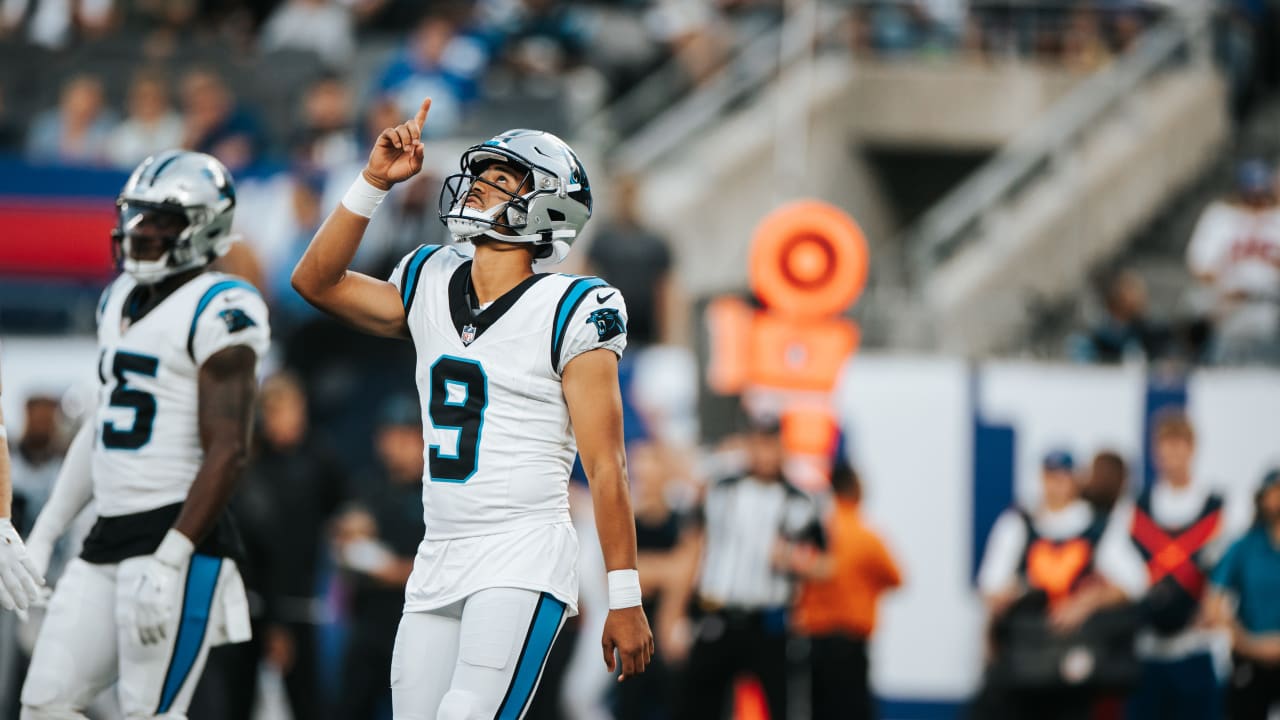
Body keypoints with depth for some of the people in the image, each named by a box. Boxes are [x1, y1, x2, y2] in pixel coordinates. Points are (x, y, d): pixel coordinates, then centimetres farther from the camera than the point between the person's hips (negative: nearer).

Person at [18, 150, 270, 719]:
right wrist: (42, 536, 20)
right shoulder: (120, 300, 16)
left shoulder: (217, 312, -11)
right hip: (109, 540, 9)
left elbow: (226, 452, -17)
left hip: (179, 538, -9)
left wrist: (169, 560, -23)